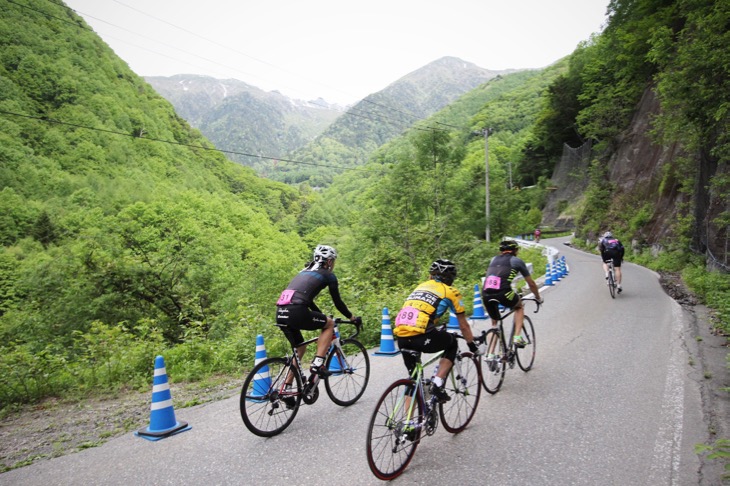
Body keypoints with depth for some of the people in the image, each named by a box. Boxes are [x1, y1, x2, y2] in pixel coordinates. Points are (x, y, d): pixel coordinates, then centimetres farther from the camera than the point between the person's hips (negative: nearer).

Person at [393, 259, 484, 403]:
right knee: (452, 343, 26)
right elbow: (463, 326, 19)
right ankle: (437, 384, 12)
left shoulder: (421, 286, 29)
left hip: (401, 337, 5)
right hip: (420, 337, -5)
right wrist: (473, 347, 34)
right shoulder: (451, 292, 13)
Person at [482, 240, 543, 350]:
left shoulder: (494, 260, 28)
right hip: (502, 292, -4)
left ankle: (489, 354, 16)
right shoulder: (516, 260, 17)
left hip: (486, 294, 4)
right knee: (519, 307, 29)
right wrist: (538, 298, 39)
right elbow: (531, 283, 24)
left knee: (494, 323, 24)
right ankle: (517, 337, 15)